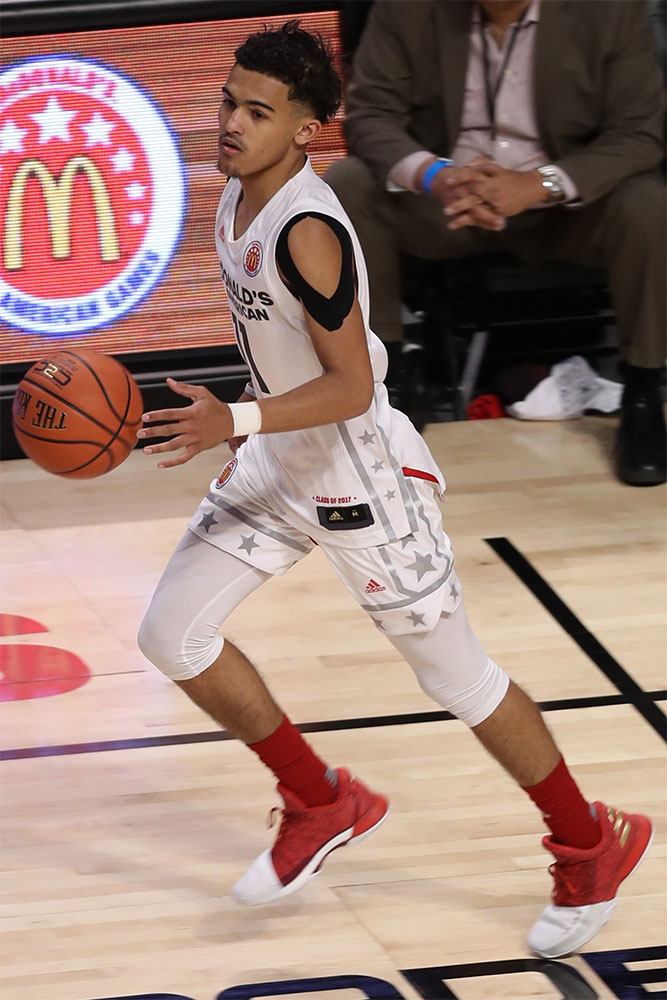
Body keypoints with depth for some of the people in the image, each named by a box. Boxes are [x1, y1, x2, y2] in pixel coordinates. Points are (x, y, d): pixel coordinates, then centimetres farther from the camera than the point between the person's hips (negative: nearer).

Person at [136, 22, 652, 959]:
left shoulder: (307, 231, -28)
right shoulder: (238, 199, 0)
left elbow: (352, 386, -28)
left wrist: (235, 422, -37)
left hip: (362, 480, -9)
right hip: (281, 464, 9)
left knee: (455, 674, 3)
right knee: (172, 636, 6)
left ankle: (592, 846, 23)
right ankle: (322, 803, 24)